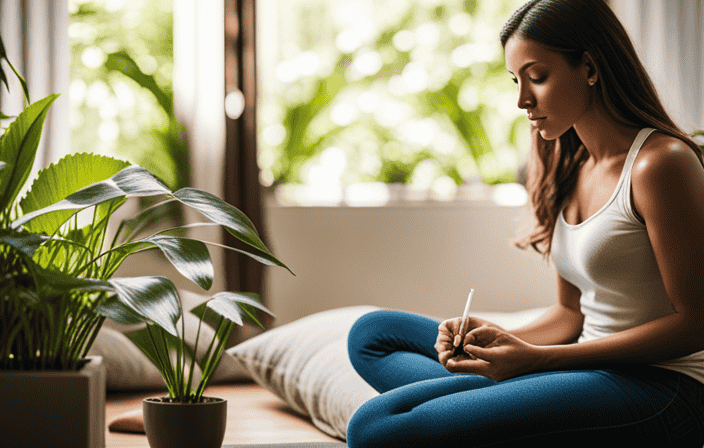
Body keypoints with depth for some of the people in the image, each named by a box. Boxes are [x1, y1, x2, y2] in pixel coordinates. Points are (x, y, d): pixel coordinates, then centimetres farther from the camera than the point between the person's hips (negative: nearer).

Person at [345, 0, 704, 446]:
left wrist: (537, 358, -17)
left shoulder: (659, 163, -12)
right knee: (374, 332, 9)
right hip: (590, 372, 9)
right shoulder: (570, 166, 15)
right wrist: (501, 341, -4)